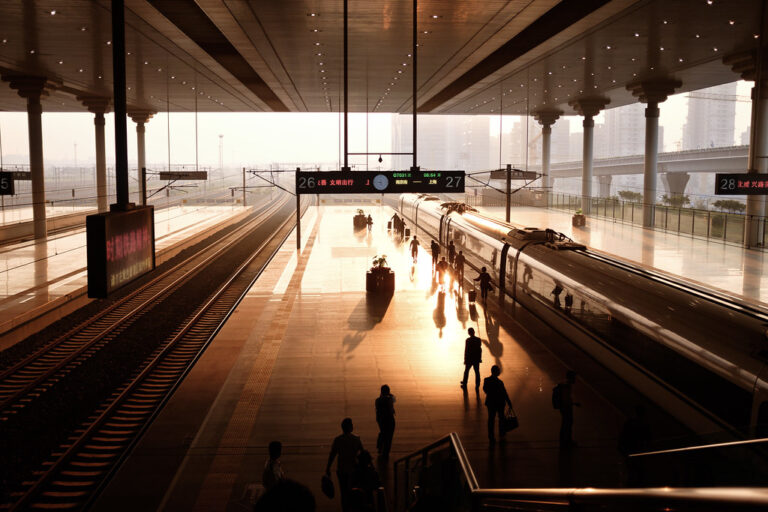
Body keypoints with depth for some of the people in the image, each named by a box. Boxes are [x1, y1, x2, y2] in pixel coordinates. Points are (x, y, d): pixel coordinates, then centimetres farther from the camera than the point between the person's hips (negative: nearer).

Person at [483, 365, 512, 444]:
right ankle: (501, 433, 40)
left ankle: (491, 436, 19)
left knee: (491, 419, 14)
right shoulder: (499, 382, -27)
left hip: (490, 403, 3)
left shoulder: (486, 380, -13)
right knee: (501, 417, 21)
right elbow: (504, 394, -18)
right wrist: (509, 403, -4)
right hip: (499, 403, -3)